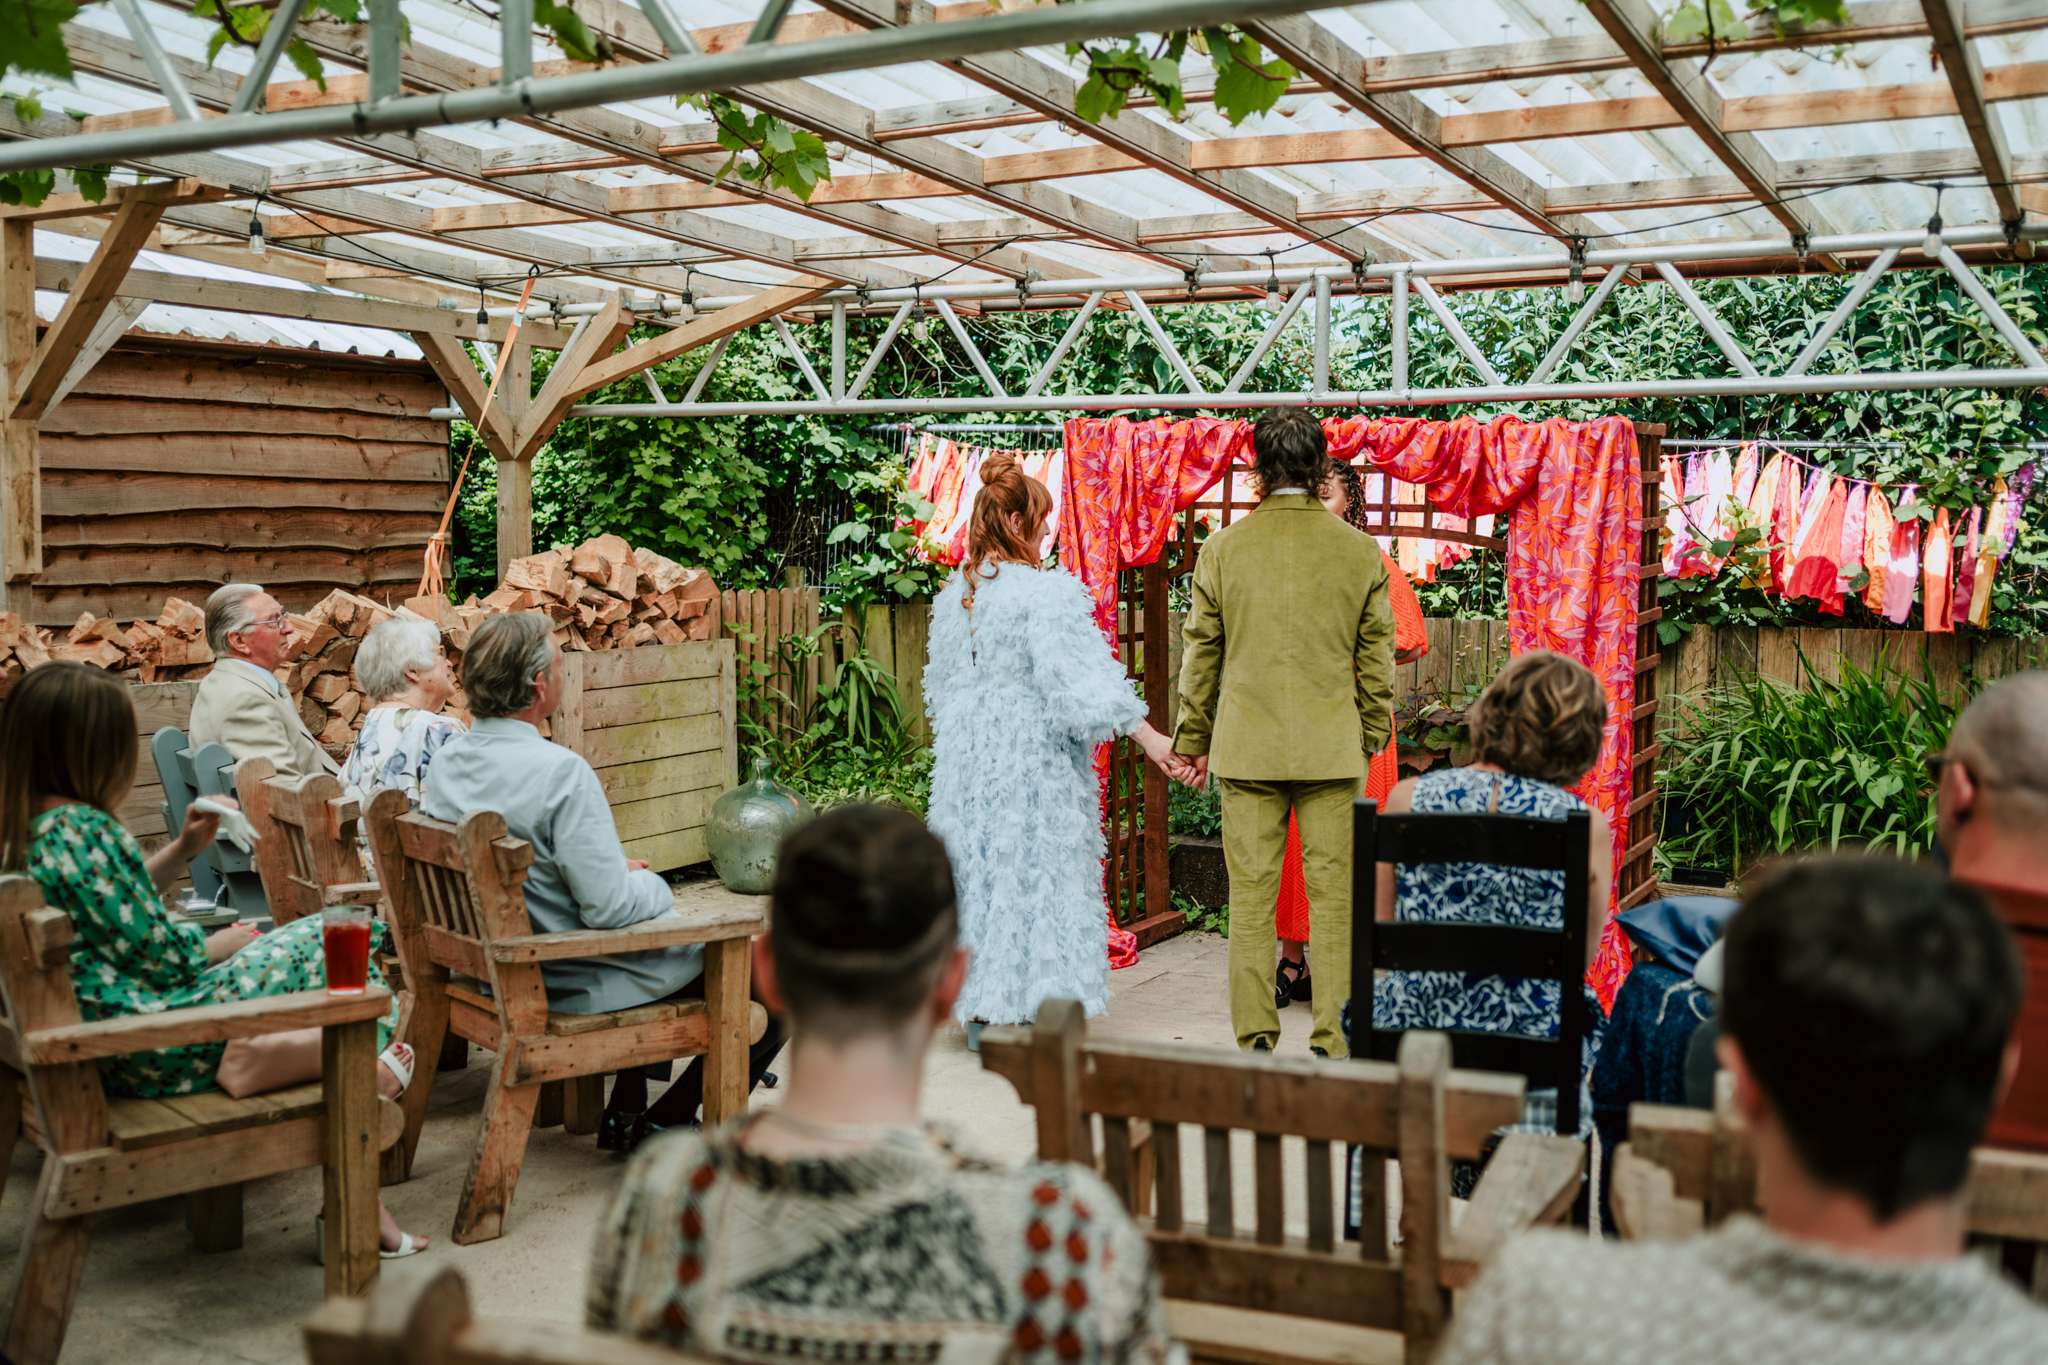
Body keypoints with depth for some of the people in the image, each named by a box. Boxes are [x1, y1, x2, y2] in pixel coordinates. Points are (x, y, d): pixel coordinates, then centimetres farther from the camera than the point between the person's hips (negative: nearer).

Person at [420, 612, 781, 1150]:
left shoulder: (446, 762, -1)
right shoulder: (559, 771, -27)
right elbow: (609, 906, -28)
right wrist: (654, 885, -6)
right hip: (578, 981, -9)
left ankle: (626, 1110, 34)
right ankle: (664, 1124, 10)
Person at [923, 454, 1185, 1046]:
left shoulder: (953, 595, 7)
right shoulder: (1045, 592, -16)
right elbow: (1083, 676, -21)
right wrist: (1147, 736, -19)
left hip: (966, 755, 7)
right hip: (1034, 757, -7)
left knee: (977, 866, 12)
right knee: (1040, 870, 1)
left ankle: (979, 1012, 18)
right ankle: (1037, 1006, 5)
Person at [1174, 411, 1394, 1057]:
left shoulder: (1221, 548, -1)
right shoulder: (1361, 551, -1)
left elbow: (1200, 653, 5)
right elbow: (1376, 659, 5)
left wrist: (1192, 740, 15)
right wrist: (1370, 740, 16)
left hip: (1245, 749, 0)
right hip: (1333, 750, 0)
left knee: (1250, 896, 6)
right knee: (1333, 897, 5)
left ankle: (1254, 1040, 10)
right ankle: (1332, 1043, 8)